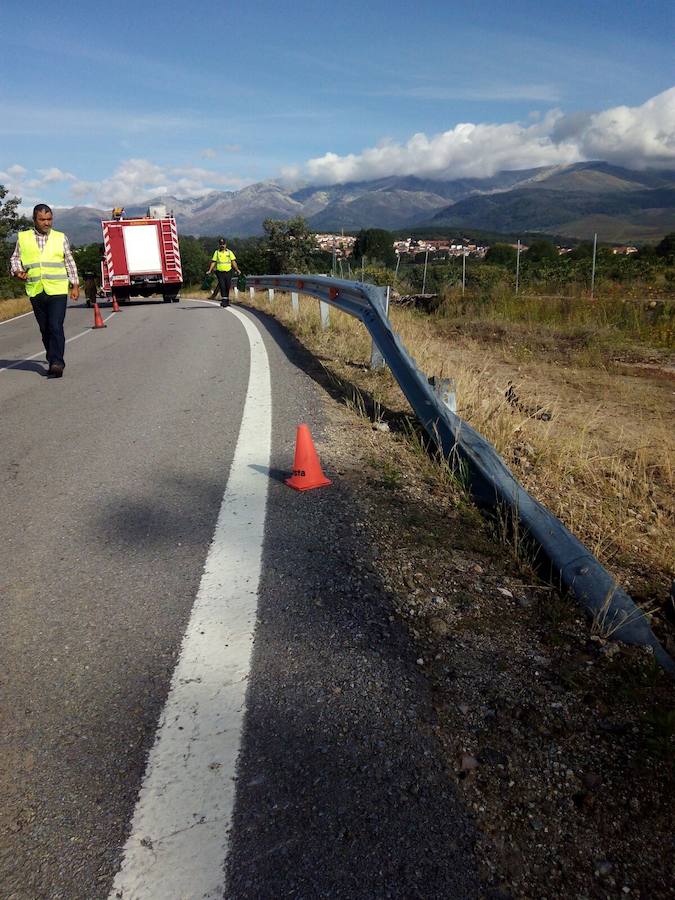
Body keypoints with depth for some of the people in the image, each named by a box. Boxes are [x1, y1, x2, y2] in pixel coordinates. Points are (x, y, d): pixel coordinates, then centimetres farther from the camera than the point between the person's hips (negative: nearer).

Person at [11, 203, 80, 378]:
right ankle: (54, 360, 20)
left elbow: (70, 262, 12)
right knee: (44, 329, 8)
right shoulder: (23, 238, 9)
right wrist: (17, 271, -5)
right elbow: (15, 258, 16)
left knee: (56, 327, -12)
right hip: (35, 291, 2)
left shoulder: (61, 237, 8)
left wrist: (75, 285, 8)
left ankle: (56, 363, -13)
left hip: (58, 290, -2)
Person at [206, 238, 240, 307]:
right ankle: (223, 300, -10)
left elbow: (233, 262, 4)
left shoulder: (229, 252, 8)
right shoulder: (216, 252, 8)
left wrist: (237, 269, -9)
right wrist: (210, 271, -5)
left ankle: (227, 300, 17)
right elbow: (213, 262, 6)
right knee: (222, 286, -10)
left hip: (228, 272, 1)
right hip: (220, 272, -1)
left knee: (227, 287, 5)